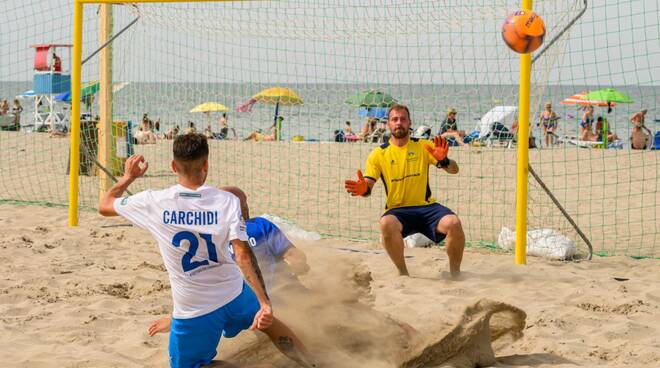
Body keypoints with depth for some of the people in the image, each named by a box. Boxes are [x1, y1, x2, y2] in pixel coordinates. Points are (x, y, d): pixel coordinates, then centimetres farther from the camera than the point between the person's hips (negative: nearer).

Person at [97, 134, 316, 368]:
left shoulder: (154, 202, -13)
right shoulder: (227, 201, -13)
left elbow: (104, 206, 4)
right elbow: (243, 255, -23)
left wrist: (129, 177, 21)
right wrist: (265, 303, -26)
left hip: (193, 313, -2)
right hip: (234, 296, 2)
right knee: (269, 323, 33)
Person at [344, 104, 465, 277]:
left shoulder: (423, 146, 7)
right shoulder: (379, 154, 6)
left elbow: (454, 170, 2)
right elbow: (369, 185, 1)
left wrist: (443, 161, -22)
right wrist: (363, 189, -24)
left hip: (427, 207, 1)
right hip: (398, 210, -1)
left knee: (454, 223, -29)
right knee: (386, 223, -37)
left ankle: (455, 273, -7)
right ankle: (403, 272, -16)